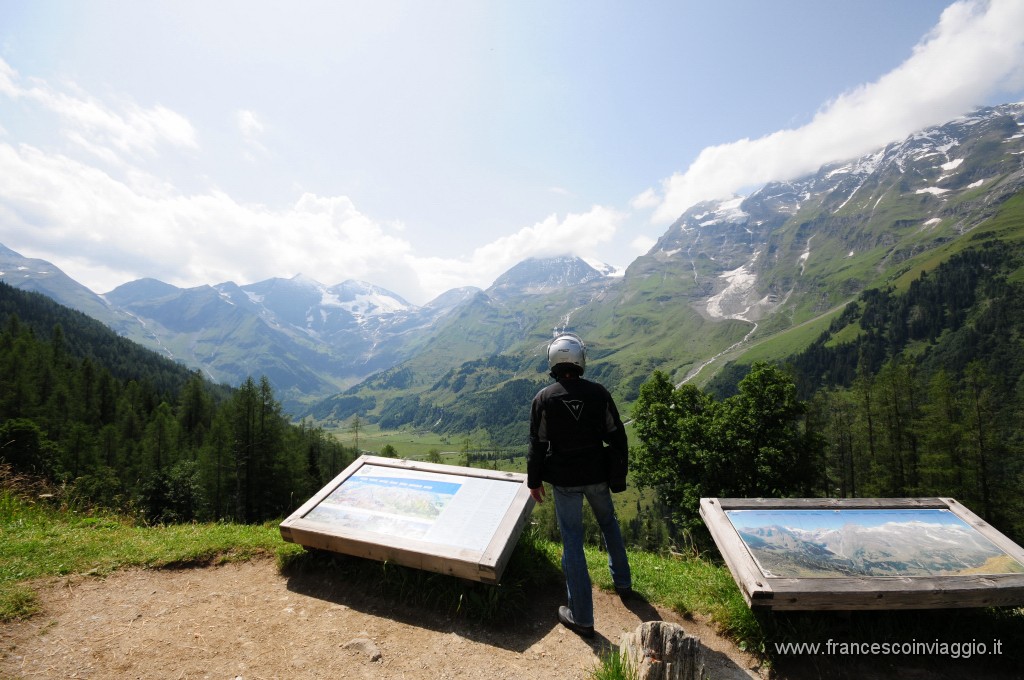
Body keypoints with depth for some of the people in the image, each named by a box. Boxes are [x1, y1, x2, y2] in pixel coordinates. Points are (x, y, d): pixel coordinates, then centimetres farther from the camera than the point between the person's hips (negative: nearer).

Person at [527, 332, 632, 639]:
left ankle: (581, 617, 17)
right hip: (597, 475, 2)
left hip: (564, 480, -2)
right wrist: (619, 472, 11)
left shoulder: (544, 398, -12)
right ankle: (622, 582, 45)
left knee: (572, 541, 7)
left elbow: (538, 444, -8)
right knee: (609, 523, 27)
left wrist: (534, 481, 5)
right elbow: (616, 435, -3)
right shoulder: (598, 392, -8)